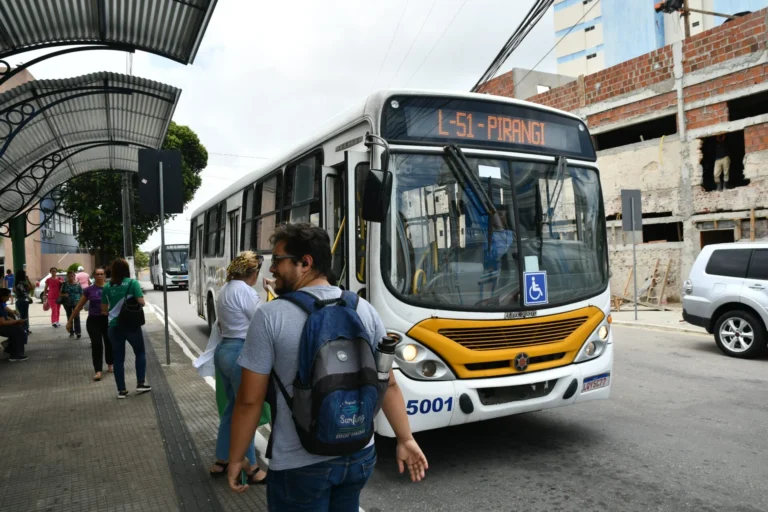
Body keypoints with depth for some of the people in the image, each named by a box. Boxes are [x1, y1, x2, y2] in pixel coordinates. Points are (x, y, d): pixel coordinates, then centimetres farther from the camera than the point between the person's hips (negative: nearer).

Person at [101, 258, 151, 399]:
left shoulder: (107, 287, 2)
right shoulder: (133, 283, -8)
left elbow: (104, 310, 7)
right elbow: (141, 302, -13)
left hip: (114, 326, 3)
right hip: (131, 324, -3)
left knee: (118, 358, 8)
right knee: (140, 353, 16)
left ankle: (121, 390, 11)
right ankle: (140, 384, 13)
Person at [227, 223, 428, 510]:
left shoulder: (270, 316, -15)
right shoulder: (365, 310, -3)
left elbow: (250, 401, -12)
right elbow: (388, 385, 0)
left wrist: (235, 459, 1)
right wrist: (405, 439, 9)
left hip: (298, 465, -4)